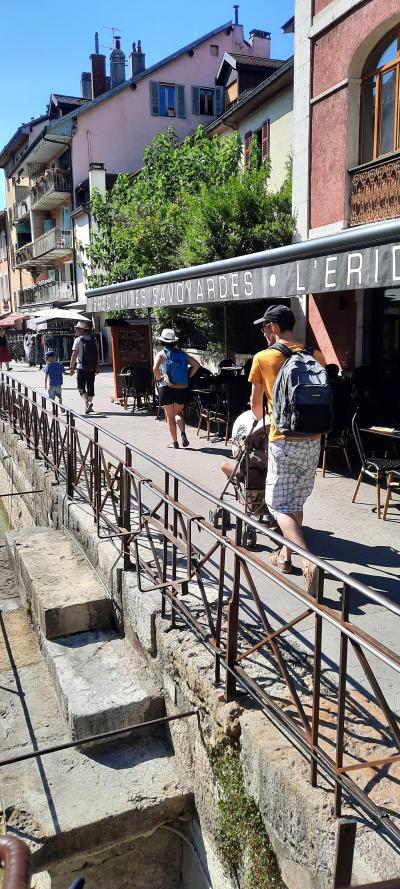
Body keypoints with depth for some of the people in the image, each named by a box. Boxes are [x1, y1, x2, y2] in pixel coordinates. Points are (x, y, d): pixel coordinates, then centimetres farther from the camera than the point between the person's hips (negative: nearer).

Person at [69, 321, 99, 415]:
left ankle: (87, 402, -21)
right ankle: (90, 402, 17)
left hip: (82, 367, -5)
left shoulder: (78, 340, -8)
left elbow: (74, 355, -10)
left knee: (81, 387, -2)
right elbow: (97, 354, 13)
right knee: (90, 386, 12)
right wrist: (97, 367, 19)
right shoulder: (93, 339, 10)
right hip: (92, 367, 5)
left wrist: (71, 367, -4)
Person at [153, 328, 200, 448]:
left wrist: (159, 379, -5)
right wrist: (188, 377, 6)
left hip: (167, 389, -3)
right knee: (178, 413, 19)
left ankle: (174, 442, 11)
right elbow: (196, 365, 1)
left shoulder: (162, 353, -4)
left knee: (170, 416, 9)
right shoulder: (182, 353, 7)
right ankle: (183, 433, -5)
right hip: (182, 389, 3)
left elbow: (155, 369, -21)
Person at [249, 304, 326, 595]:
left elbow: (256, 403, 9)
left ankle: (308, 560, -19)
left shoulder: (263, 358, -3)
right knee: (296, 501, 17)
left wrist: (260, 420, 29)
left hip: (284, 440, -5)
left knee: (280, 504, -1)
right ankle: (285, 555, 29)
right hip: (313, 440, 5)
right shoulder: (316, 357, 6)